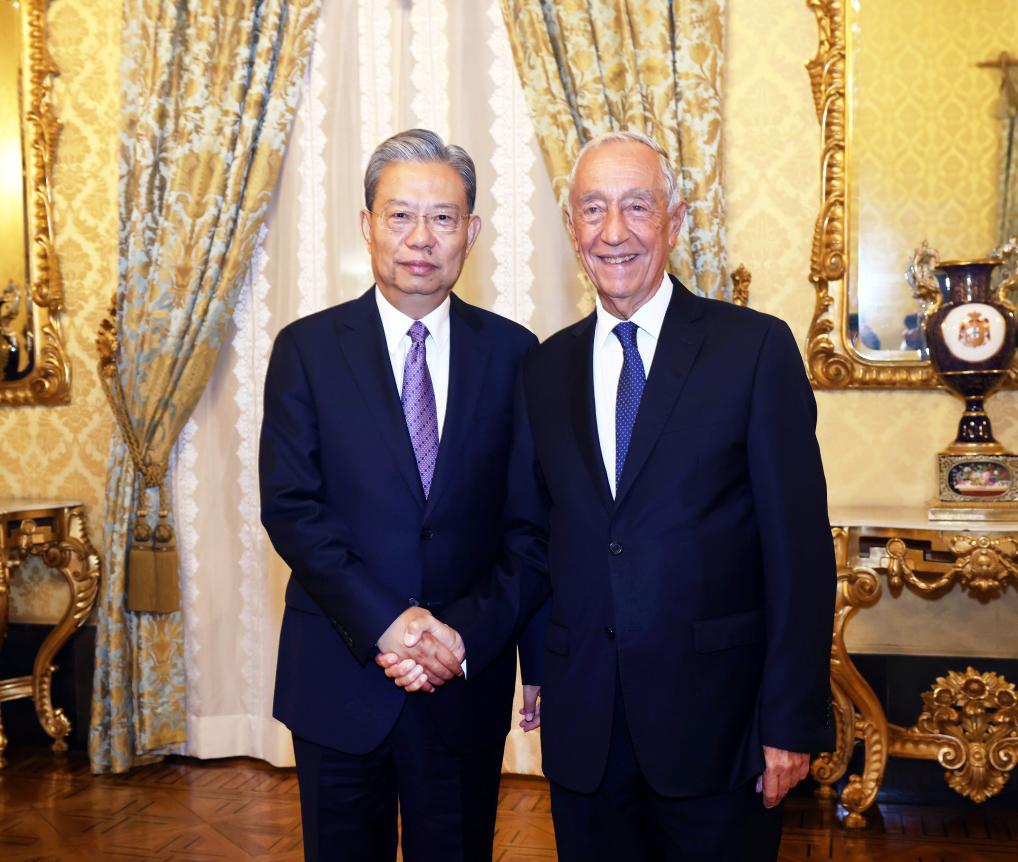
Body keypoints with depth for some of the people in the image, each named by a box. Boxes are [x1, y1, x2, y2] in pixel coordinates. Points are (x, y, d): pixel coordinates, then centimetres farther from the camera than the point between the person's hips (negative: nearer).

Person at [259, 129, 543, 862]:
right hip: (341, 674, 0)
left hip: (467, 675, 1)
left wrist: (540, 661, -4)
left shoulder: (512, 352, 0)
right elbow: (289, 505, -9)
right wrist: (384, 622, -17)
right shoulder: (307, 349, -3)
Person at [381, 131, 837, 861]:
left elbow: (799, 547, -7)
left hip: (714, 718, -3)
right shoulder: (546, 369, 7)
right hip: (583, 726, 4)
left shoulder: (755, 348, -6)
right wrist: (460, 635, -6)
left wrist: (792, 721, -10)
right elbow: (534, 546, 10)